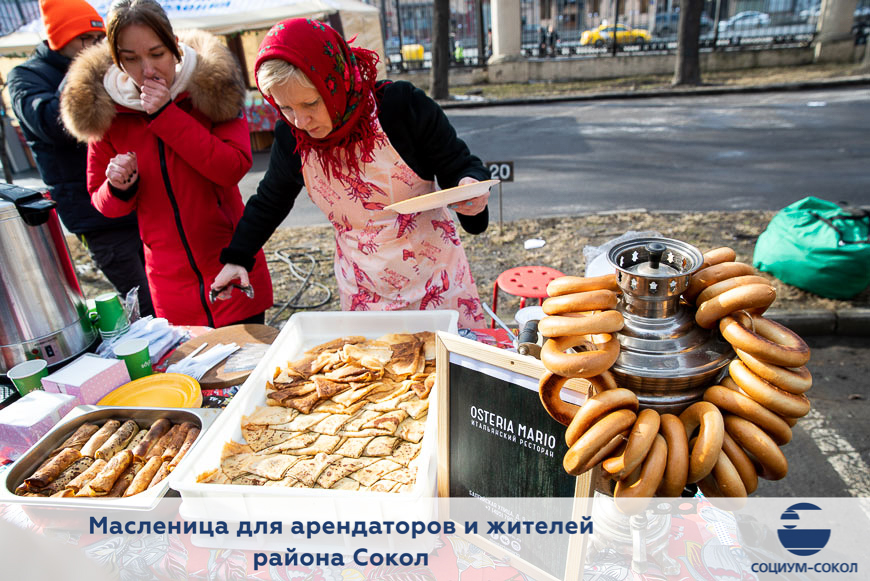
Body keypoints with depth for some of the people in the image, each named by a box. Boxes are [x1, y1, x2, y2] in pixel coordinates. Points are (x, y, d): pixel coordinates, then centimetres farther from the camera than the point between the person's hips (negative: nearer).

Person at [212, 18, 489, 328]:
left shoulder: (403, 106, -17)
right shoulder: (291, 137, -5)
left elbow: (459, 166, -7)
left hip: (436, 278, -2)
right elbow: (269, 201, 13)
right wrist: (237, 257, 11)